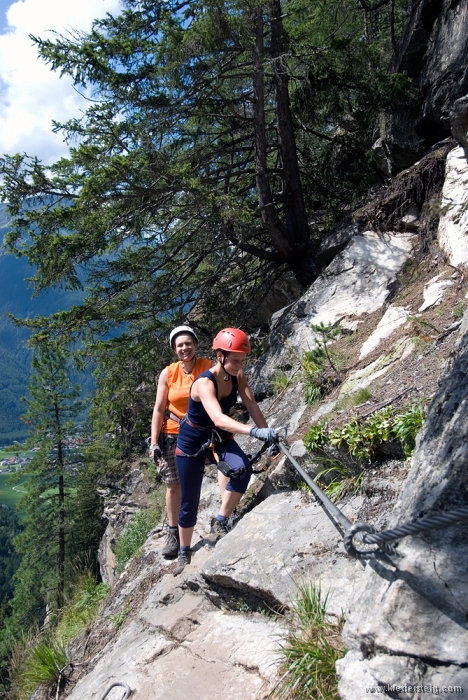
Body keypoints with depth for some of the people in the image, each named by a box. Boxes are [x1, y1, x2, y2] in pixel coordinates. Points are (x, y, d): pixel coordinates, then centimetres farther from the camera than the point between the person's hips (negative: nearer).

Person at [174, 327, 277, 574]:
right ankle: (184, 553, 29)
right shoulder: (204, 382, -32)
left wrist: (267, 435, -27)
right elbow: (218, 418, -47)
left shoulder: (237, 375, -12)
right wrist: (255, 432, -59)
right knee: (189, 501, 5)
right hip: (193, 440, -5)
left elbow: (252, 406, -16)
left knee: (242, 468, -26)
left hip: (219, 437, 5)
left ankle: (220, 522, -6)